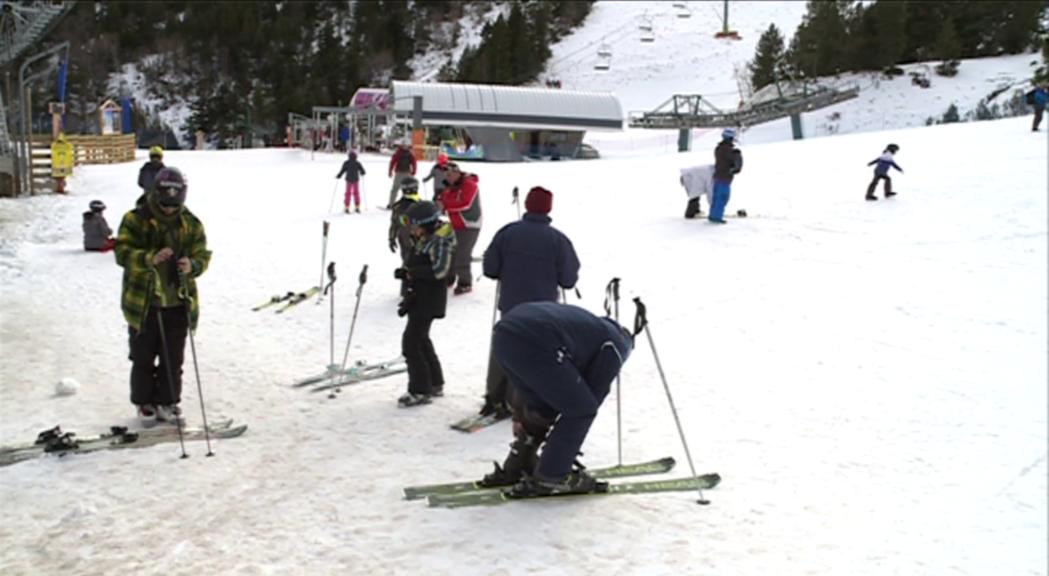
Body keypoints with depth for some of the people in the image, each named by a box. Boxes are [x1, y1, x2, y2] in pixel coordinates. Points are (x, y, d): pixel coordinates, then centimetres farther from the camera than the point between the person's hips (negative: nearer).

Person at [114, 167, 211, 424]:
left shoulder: (191, 224, 3)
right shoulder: (136, 219, -7)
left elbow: (203, 255, 3)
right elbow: (122, 252, -15)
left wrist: (193, 265, -21)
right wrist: (150, 258, -33)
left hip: (178, 304, 2)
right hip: (143, 303, -2)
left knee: (173, 358, 9)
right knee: (143, 358, 10)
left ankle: (167, 402, 22)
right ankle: (144, 403, 25)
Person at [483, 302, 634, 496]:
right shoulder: (617, 346, 16)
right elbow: (595, 394, 17)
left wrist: (519, 416, 38)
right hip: (533, 343, -8)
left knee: (539, 408, 28)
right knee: (582, 409, 9)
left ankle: (515, 467, 37)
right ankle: (549, 478, 11)